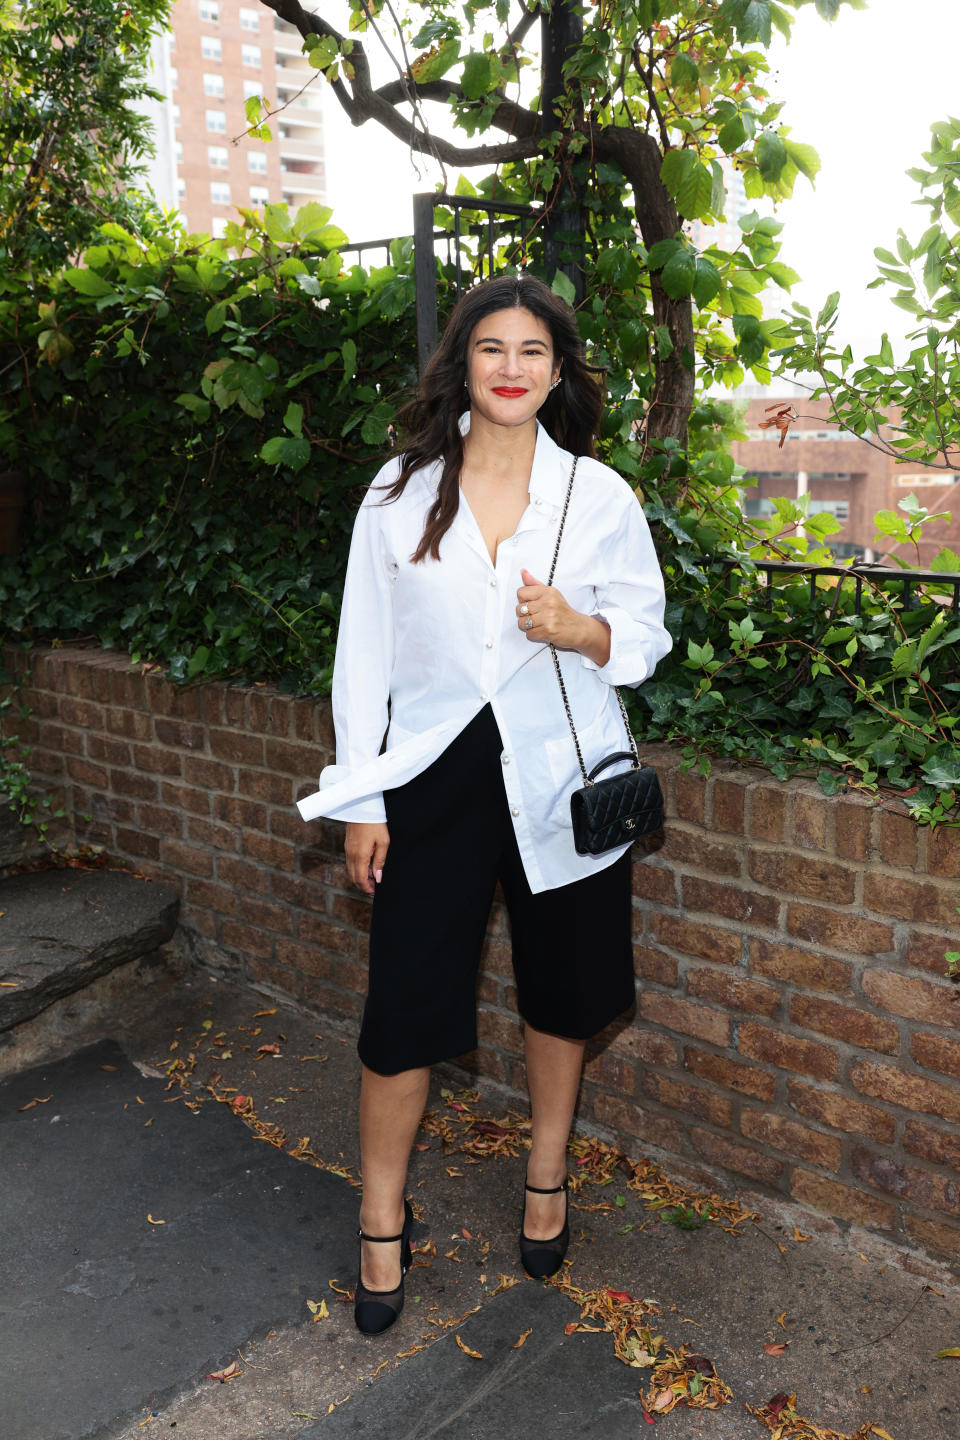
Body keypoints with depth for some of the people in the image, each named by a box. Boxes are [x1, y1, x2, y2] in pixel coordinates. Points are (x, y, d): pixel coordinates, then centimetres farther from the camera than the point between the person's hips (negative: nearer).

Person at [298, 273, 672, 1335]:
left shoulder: (599, 495, 0)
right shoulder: (402, 492, 0)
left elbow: (647, 633, 6)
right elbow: (364, 649, 1)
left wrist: (579, 629, -17)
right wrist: (362, 797, -2)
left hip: (559, 778, 1)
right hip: (436, 776, 0)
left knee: (559, 991, 15)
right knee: (402, 1007, 1)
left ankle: (546, 1179, 41)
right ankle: (382, 1225, 25)